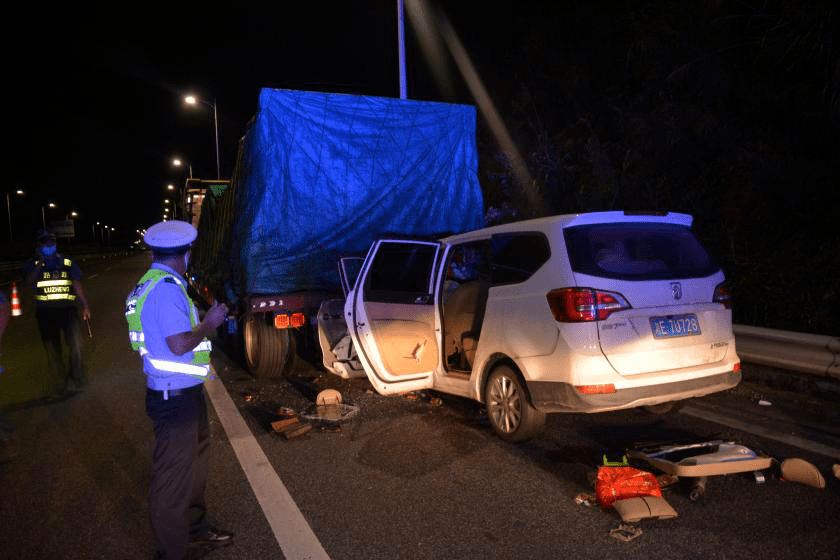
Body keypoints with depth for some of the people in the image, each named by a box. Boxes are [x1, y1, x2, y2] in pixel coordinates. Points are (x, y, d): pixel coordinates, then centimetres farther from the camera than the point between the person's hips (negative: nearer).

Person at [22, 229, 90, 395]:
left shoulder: (68, 262, 9)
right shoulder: (33, 264, 6)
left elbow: (77, 284, 9)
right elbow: (29, 281, -14)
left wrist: (85, 306, 4)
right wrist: (41, 263, -17)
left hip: (67, 309, -1)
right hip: (45, 312, 1)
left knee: (77, 343, -17)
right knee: (52, 350, 9)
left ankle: (76, 375, 6)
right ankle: (62, 380, 27)